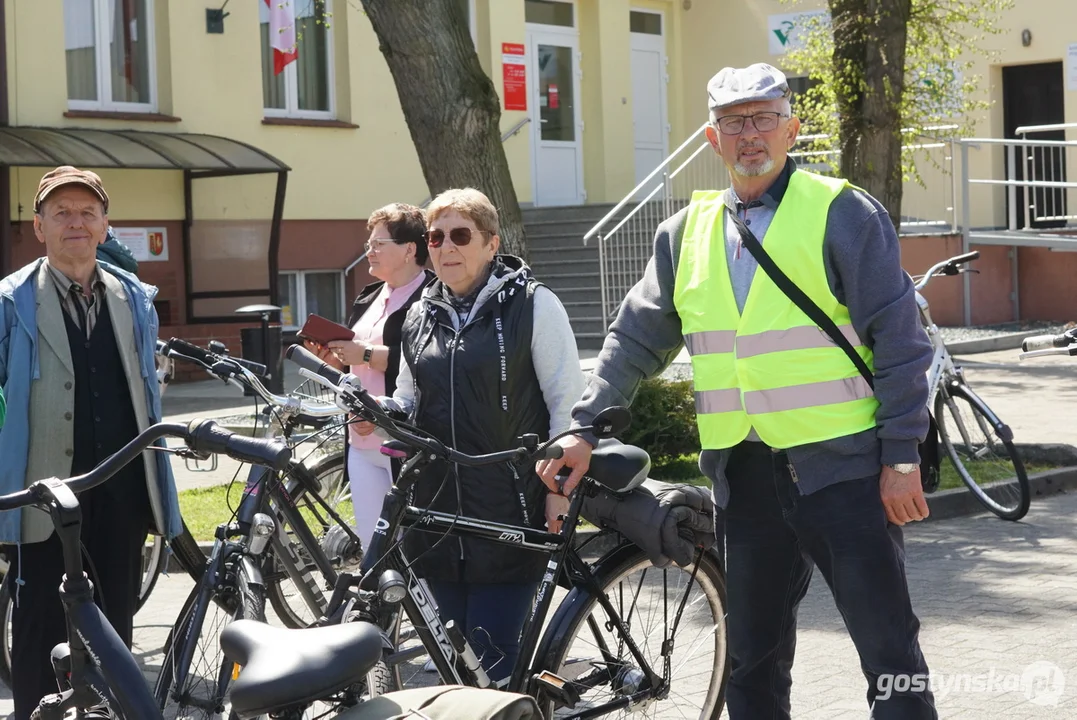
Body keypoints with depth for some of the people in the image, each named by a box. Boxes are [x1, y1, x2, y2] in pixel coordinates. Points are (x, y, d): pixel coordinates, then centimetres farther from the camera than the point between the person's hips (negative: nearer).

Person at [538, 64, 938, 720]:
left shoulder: (842, 214, -3)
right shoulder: (687, 233, 12)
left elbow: (899, 339, -6)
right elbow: (636, 341, 17)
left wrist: (902, 457, -10)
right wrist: (585, 429, 8)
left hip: (840, 467, -5)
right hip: (746, 475, 5)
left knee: (891, 652, -3)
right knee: (754, 662, 12)